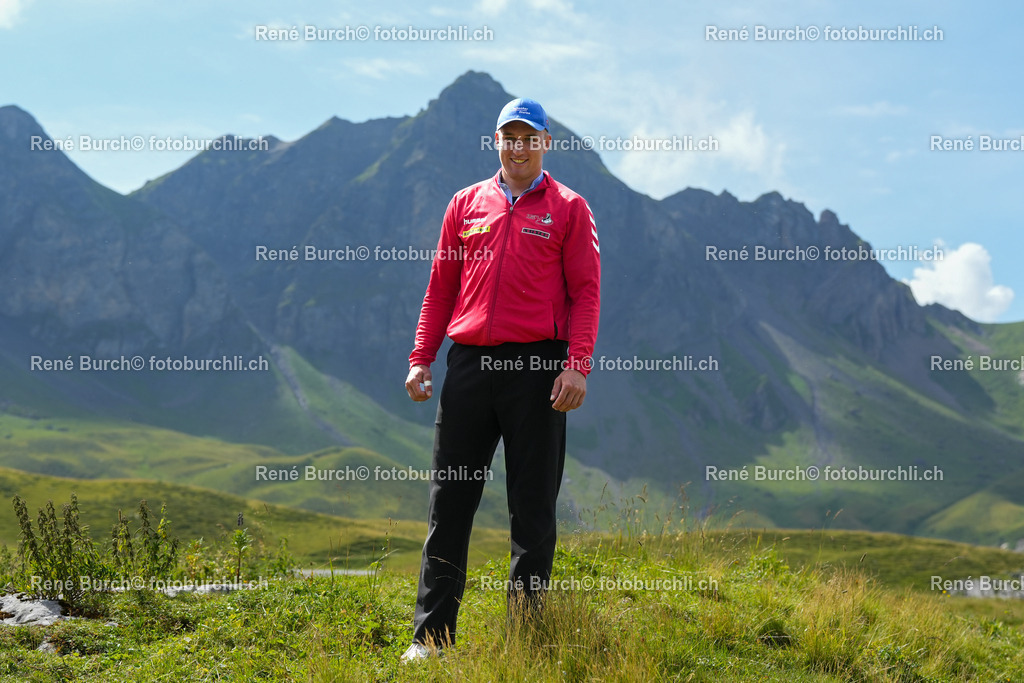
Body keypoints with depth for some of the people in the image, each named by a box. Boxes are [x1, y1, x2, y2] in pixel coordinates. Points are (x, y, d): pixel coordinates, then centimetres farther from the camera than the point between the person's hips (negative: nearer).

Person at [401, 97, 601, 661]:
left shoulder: (568, 208, 7)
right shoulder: (466, 204, 15)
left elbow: (585, 290, 0)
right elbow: (441, 286, 16)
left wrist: (578, 364, -12)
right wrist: (421, 358, 7)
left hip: (536, 366, -3)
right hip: (468, 362, 3)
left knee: (532, 509, 3)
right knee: (448, 501, 3)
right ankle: (431, 633, 9)